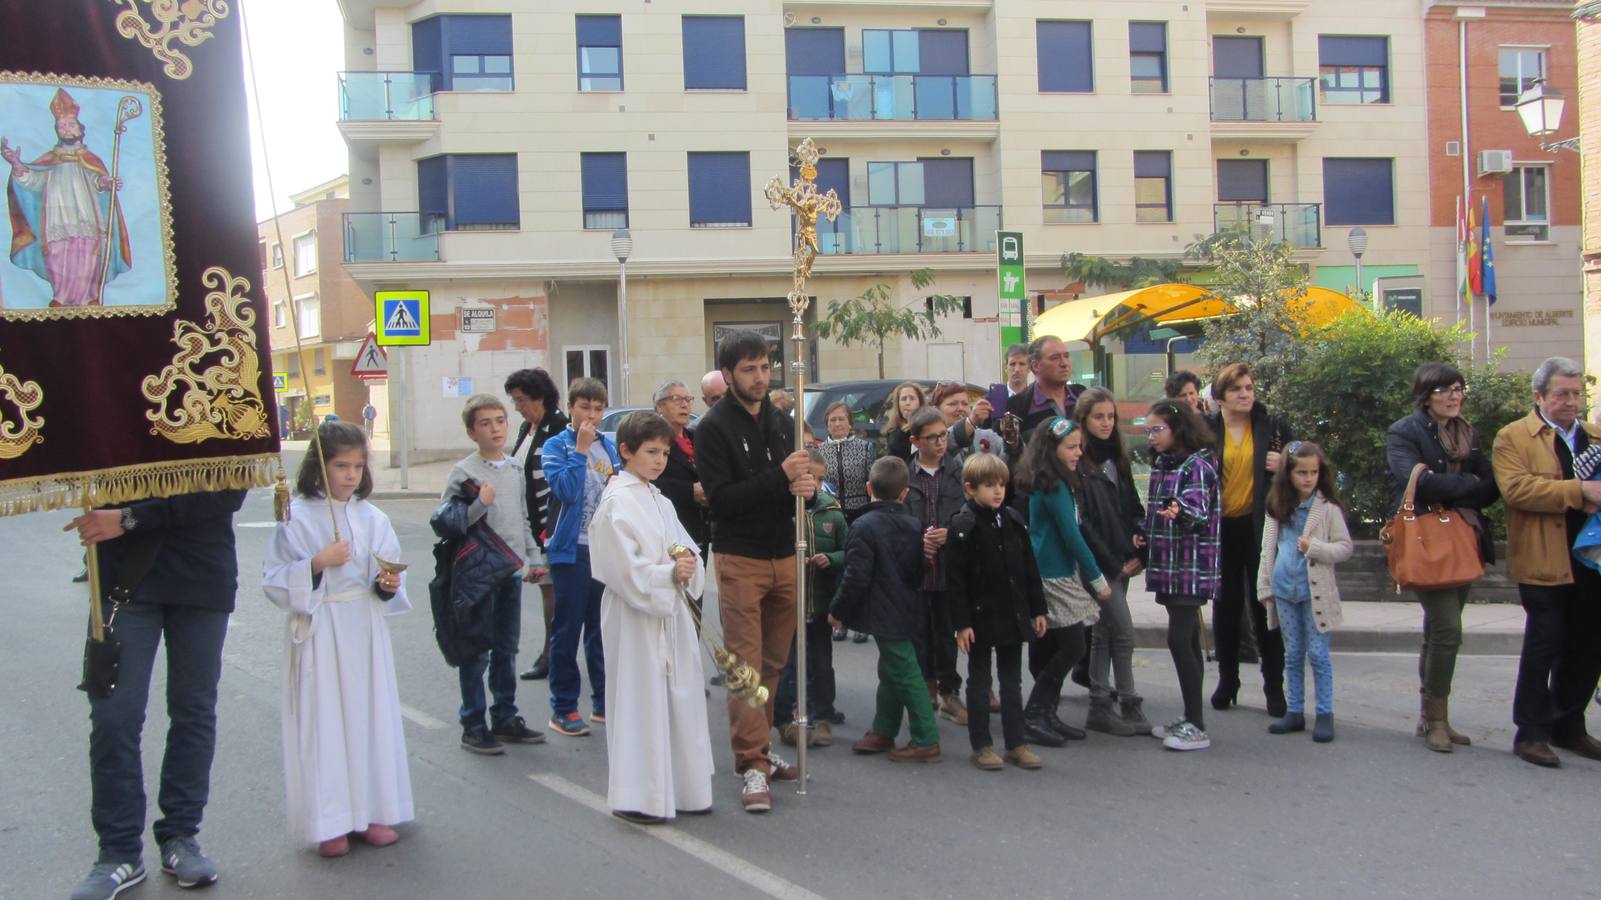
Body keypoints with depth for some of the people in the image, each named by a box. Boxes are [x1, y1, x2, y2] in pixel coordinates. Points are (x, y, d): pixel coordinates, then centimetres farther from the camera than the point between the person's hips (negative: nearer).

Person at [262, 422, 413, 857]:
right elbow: (274, 583, -8)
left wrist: (388, 585, -11)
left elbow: (389, 573, 10)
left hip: (366, 629, 4)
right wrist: (317, 563, -20)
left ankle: (370, 811, 20)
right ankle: (330, 823, 10)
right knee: (323, 722, 0)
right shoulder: (296, 517, -6)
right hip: (318, 632, -4)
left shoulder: (372, 518, 5)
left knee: (369, 716, 8)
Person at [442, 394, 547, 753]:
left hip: (512, 571, 6)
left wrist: (534, 558, 14)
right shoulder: (463, 472, -10)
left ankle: (505, 718, 26)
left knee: (507, 650, 15)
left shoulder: (515, 469, 10)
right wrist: (480, 504, -27)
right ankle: (473, 727, 10)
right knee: (477, 653, 1)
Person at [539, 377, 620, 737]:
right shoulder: (556, 446, -5)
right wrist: (581, 449, -17)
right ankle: (563, 708, 8)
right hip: (572, 549, -5)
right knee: (568, 630, 1)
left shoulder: (609, 446, 10)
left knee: (603, 628, 12)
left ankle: (604, 701, 22)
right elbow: (567, 489, -19)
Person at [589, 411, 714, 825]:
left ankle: (680, 788, 21)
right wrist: (670, 573, -19)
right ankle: (636, 796, 6)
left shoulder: (660, 502, 15)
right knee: (640, 701, -3)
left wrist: (688, 562, -4)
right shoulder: (617, 503, -11)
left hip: (671, 613, 8)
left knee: (679, 700, 11)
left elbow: (683, 545, 17)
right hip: (636, 615, -8)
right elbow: (625, 570, -16)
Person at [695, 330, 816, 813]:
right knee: (745, 664, -6)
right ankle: (753, 766, -4)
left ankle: (758, 749, 24)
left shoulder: (782, 423, 12)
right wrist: (779, 476, -22)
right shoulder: (714, 428, -8)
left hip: (784, 556, 6)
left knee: (773, 663, 11)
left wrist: (806, 487, -7)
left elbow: (800, 481, 17)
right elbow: (721, 498, -16)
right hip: (740, 559, -6)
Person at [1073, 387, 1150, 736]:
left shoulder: (1117, 458, 14)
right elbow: (1081, 521, -13)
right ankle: (1130, 706, 3)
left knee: (1104, 634, 11)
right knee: (1123, 632, -7)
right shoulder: (1077, 463, -10)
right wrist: (1112, 563, -12)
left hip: (1120, 561, 7)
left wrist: (1139, 539, -2)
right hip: (1098, 563, -7)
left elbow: (1133, 507, 17)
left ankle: (1100, 708, 16)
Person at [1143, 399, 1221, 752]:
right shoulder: (1162, 465, 14)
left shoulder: (1197, 465, -12)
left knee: (1180, 640, -12)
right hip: (1169, 565, 9)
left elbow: (1199, 509, -27)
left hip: (1192, 566, -9)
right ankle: (1189, 718, 18)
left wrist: (1181, 511, -47)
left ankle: (1196, 727, -8)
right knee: (1187, 642, 12)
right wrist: (1144, 549, 22)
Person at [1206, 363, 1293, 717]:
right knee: (1226, 606, 10)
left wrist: (1284, 468, -11)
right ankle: (1227, 680, 23)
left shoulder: (1273, 427, 1)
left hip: (1260, 526, -1)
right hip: (1222, 528, 1)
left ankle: (1274, 685, 12)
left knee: (1265, 606, 3)